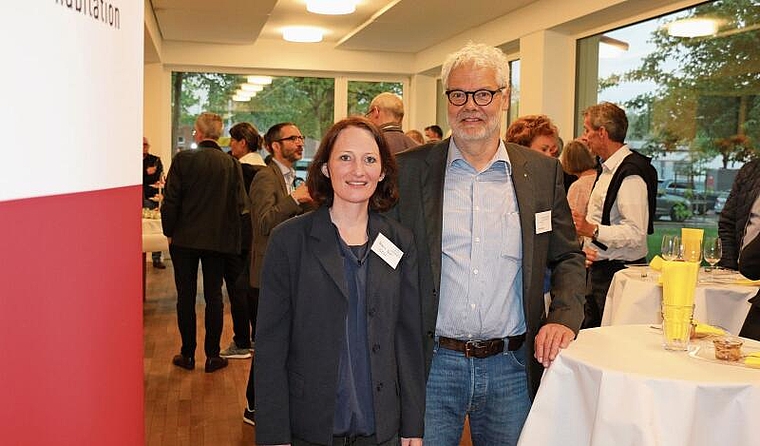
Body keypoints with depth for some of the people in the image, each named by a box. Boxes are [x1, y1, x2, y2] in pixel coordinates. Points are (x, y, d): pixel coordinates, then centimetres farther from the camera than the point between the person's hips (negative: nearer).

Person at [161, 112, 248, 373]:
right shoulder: (232, 164, -3)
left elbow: (171, 201, -9)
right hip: (219, 240, 2)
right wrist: (228, 233, 11)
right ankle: (212, 355, 12)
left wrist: (169, 231, 3)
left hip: (185, 237, -2)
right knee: (214, 297, 9)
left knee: (186, 296, 8)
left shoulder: (183, 159, -9)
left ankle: (187, 354, 15)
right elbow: (240, 204, -2)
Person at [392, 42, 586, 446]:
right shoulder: (408, 170, -1)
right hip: (430, 365, -1)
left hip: (512, 367, 2)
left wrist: (564, 318, -5)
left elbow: (567, 257, 12)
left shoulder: (543, 172, 4)